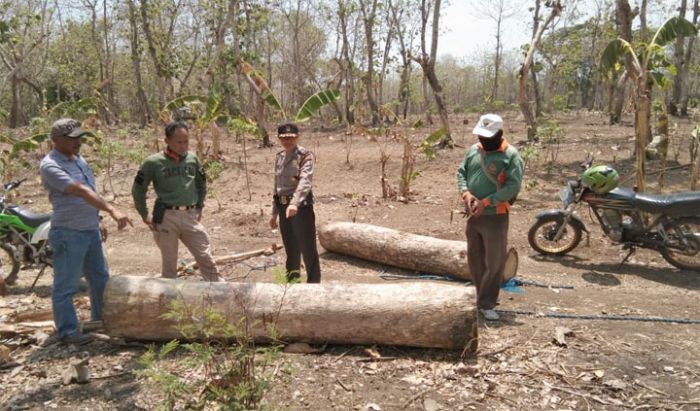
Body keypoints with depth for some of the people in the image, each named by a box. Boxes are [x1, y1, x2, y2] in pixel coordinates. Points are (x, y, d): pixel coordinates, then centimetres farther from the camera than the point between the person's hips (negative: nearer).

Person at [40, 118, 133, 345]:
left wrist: (98, 222, 21)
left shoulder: (78, 159, 10)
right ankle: (67, 331, 13)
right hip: (68, 234, -9)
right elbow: (81, 192, -30)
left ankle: (102, 320, 33)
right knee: (66, 285, 3)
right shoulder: (50, 166, -17)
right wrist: (112, 210, -39)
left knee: (100, 279, 18)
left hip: (91, 231, 9)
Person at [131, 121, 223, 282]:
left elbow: (201, 183, 21)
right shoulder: (154, 162, -6)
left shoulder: (192, 158, 5)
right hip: (166, 218, -3)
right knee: (169, 264, 7)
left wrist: (199, 207, 16)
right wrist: (145, 215, 2)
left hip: (190, 216, 3)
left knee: (206, 259, 5)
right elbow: (138, 189, 3)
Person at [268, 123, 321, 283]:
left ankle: (314, 282, 9)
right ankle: (292, 281, 29)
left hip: (301, 205, -7)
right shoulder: (279, 157, 13)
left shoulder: (305, 155, -10)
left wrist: (295, 203, -40)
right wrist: (274, 212, 17)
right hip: (283, 206, 7)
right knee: (291, 249, 16)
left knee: (307, 248, -2)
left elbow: (305, 181, -25)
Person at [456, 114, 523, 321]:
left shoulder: (510, 155, -10)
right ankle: (483, 296, 33)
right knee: (475, 258, 15)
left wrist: (486, 202, -21)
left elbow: (513, 186, -16)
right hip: (473, 215, 6)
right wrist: (466, 193, -13)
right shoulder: (473, 150, 7)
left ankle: (486, 304, 11)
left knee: (494, 262, -1)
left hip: (495, 217, -5)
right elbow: (461, 172, 8)